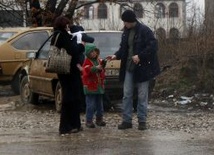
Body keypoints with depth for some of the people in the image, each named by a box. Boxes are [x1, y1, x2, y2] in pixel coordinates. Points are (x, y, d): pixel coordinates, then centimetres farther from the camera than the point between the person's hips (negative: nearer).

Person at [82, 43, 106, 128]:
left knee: (100, 104, 13)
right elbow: (87, 70, -23)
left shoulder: (99, 61, 14)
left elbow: (102, 71, 22)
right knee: (91, 105, -8)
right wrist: (96, 68, -32)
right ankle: (89, 121, -3)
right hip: (90, 86, -7)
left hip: (99, 86, 7)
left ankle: (99, 119, 23)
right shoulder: (87, 61, -7)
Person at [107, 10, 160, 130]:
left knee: (142, 96, 1)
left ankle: (142, 121, 8)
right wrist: (116, 55, 2)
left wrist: (140, 56, -22)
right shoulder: (126, 31, 9)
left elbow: (153, 46, -17)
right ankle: (127, 120, 9)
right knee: (127, 95, 5)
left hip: (142, 68, -6)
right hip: (128, 68, 6)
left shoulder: (144, 30, -12)